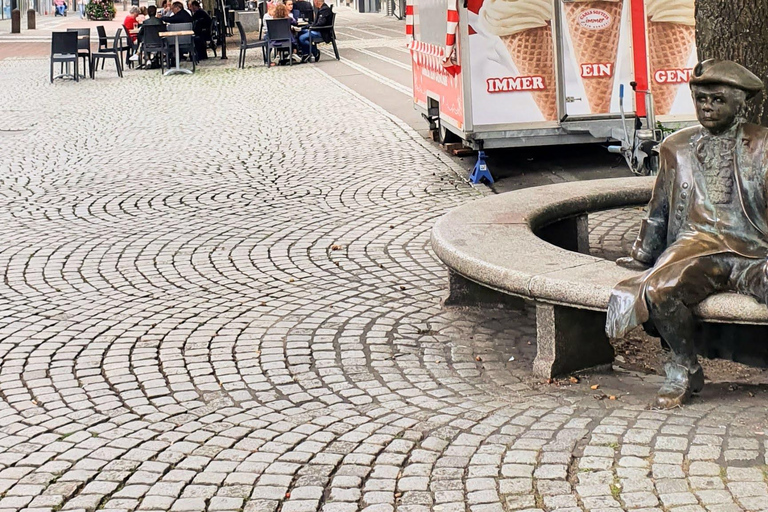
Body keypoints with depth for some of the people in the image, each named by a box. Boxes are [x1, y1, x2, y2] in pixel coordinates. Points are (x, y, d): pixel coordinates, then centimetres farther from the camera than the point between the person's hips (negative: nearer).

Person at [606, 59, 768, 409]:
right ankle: (685, 368, -6)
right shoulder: (676, 147, 19)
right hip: (697, 246, 2)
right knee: (658, 289, -31)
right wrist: (641, 257, 26)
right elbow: (659, 210, 25)